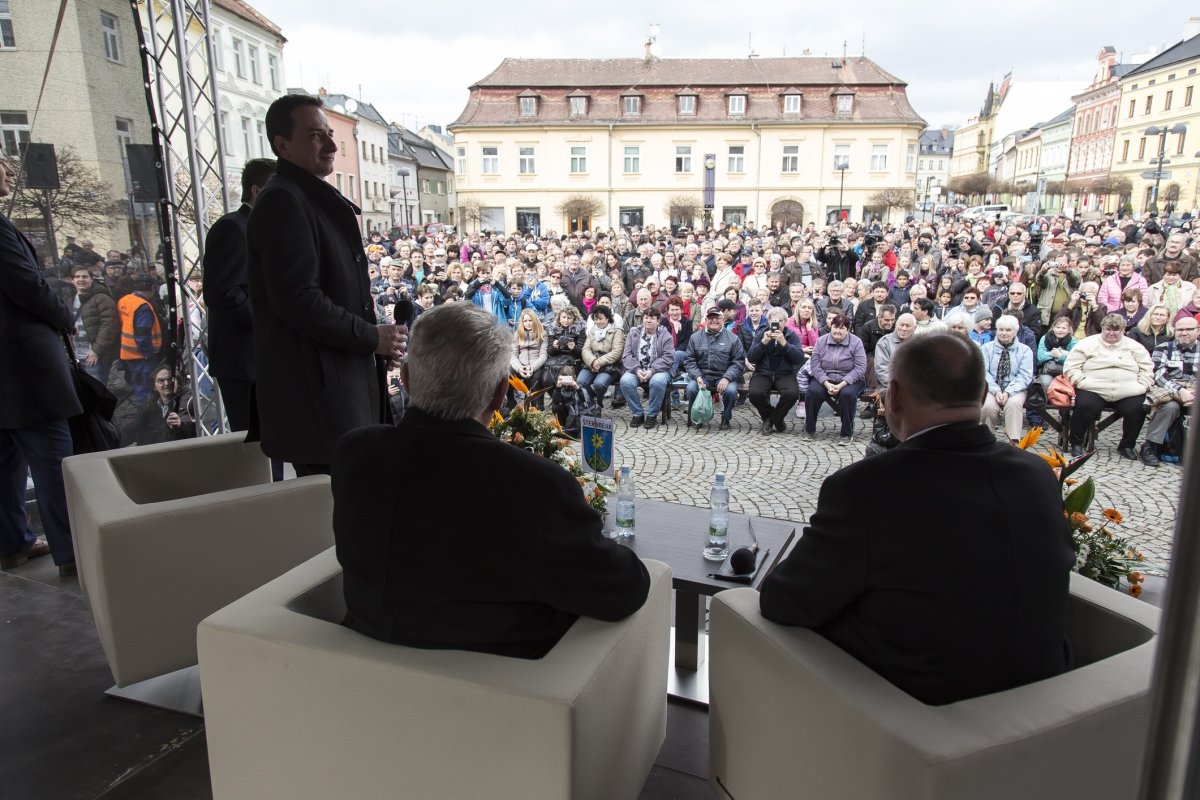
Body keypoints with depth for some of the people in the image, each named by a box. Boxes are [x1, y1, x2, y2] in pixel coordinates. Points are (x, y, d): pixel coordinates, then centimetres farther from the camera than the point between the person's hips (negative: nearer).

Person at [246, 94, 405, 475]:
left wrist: (372, 337, 11)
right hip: (314, 389, -10)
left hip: (344, 381, 10)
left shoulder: (318, 199, 20)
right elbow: (296, 299, -21)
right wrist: (372, 338, -14)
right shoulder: (282, 201, -12)